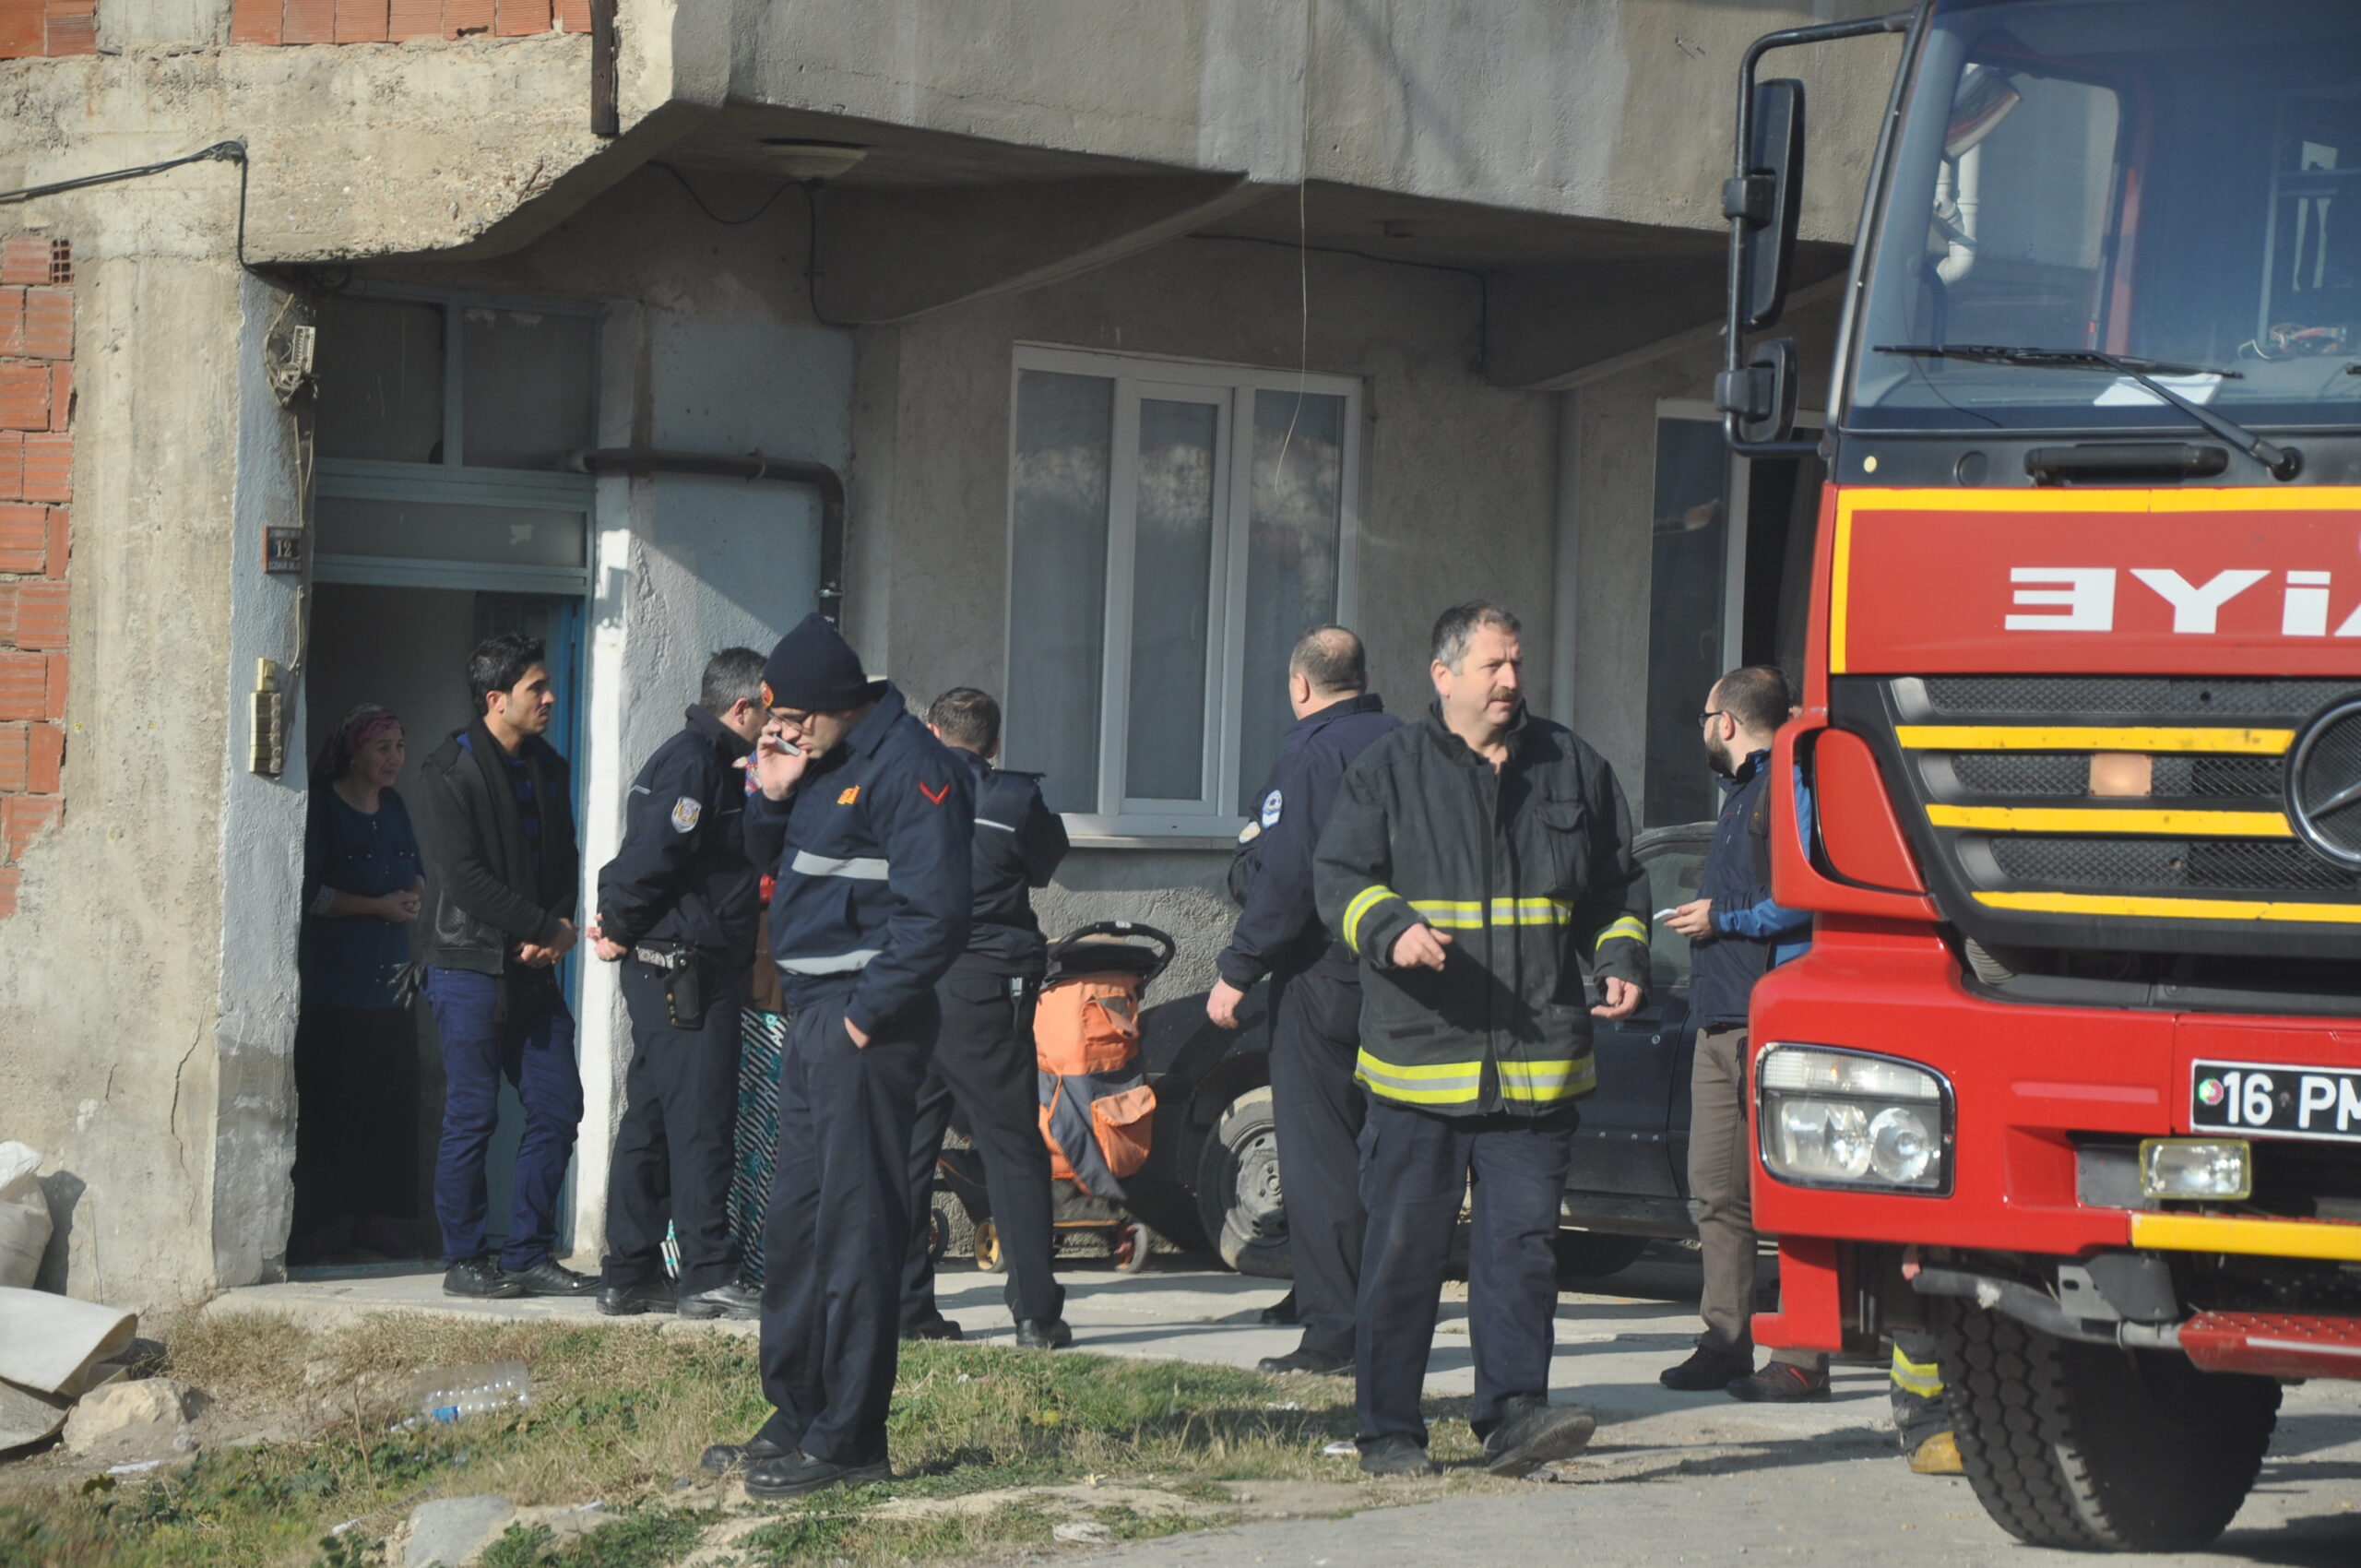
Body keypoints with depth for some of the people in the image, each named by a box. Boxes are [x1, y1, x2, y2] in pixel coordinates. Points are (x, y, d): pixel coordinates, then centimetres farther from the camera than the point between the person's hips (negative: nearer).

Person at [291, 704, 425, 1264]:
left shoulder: (395, 808, 16)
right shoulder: (323, 809, -6)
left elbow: (413, 875, 27)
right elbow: (312, 895, -11)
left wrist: (412, 893, 4)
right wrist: (378, 905, -14)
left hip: (388, 979, 7)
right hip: (333, 981, -7)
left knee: (391, 1100, 2)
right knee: (326, 1105, -7)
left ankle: (377, 1218, 9)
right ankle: (309, 1227, -4)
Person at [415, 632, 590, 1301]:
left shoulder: (548, 769, 13)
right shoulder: (450, 773, -9)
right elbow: (465, 876, -16)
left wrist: (555, 933, -5)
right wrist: (548, 927, -14)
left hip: (534, 969, 7)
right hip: (471, 968, -7)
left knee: (558, 1108, 4)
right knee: (472, 1117, -3)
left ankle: (529, 1253, 12)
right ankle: (466, 1260, 5)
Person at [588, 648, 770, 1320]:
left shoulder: (710, 760, 19)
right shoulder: (694, 762, -15)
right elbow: (651, 856, -21)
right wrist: (619, 929, -9)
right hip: (684, 970, -10)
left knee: (651, 1124, 11)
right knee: (702, 1121, -9)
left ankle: (629, 1275, 16)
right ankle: (708, 1276, -8)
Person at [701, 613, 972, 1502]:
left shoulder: (908, 768, -14)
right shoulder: (825, 765, 15)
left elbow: (935, 913, -20)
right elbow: (772, 867, 22)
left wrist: (867, 1014, -18)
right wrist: (771, 796, 4)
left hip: (867, 1023, -10)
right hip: (813, 1013, 10)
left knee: (855, 1229, -7)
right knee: (795, 1222, 14)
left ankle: (846, 1444, -4)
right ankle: (796, 1419, 23)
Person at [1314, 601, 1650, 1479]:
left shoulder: (1572, 769, 13)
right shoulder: (1389, 772, 5)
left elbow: (1617, 885, 22)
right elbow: (1338, 877, 1)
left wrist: (1622, 961, 4)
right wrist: (1389, 927, -19)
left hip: (1536, 1063, 2)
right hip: (1419, 1056, -2)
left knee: (1523, 1241, -5)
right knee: (1404, 1249, 1)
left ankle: (1514, 1411, -4)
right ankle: (1390, 1431, 8)